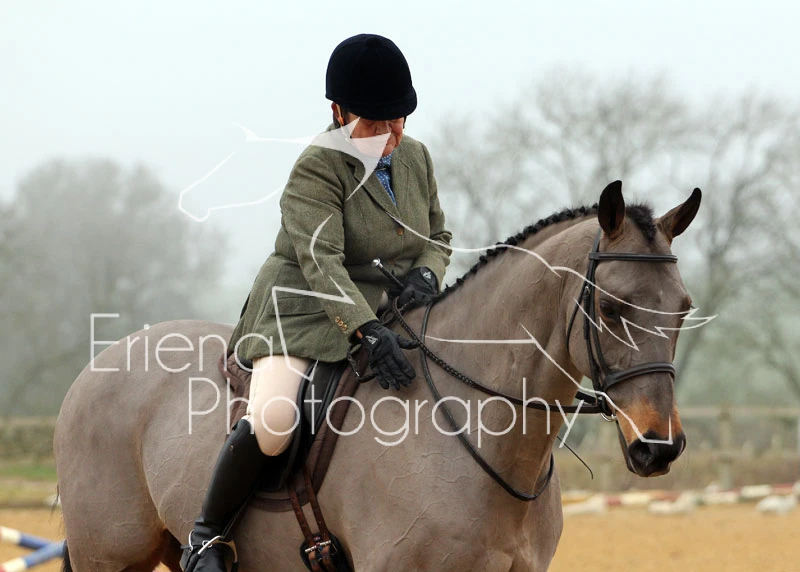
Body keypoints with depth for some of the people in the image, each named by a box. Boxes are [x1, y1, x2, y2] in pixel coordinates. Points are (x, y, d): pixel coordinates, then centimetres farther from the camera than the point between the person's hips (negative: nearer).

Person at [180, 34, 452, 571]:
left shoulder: (415, 157, 7)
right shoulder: (317, 170, -15)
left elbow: (439, 236, 18)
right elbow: (320, 262, -27)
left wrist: (427, 272, -8)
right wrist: (366, 331, -41)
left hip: (389, 314, 7)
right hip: (305, 312, -7)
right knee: (272, 420, -31)